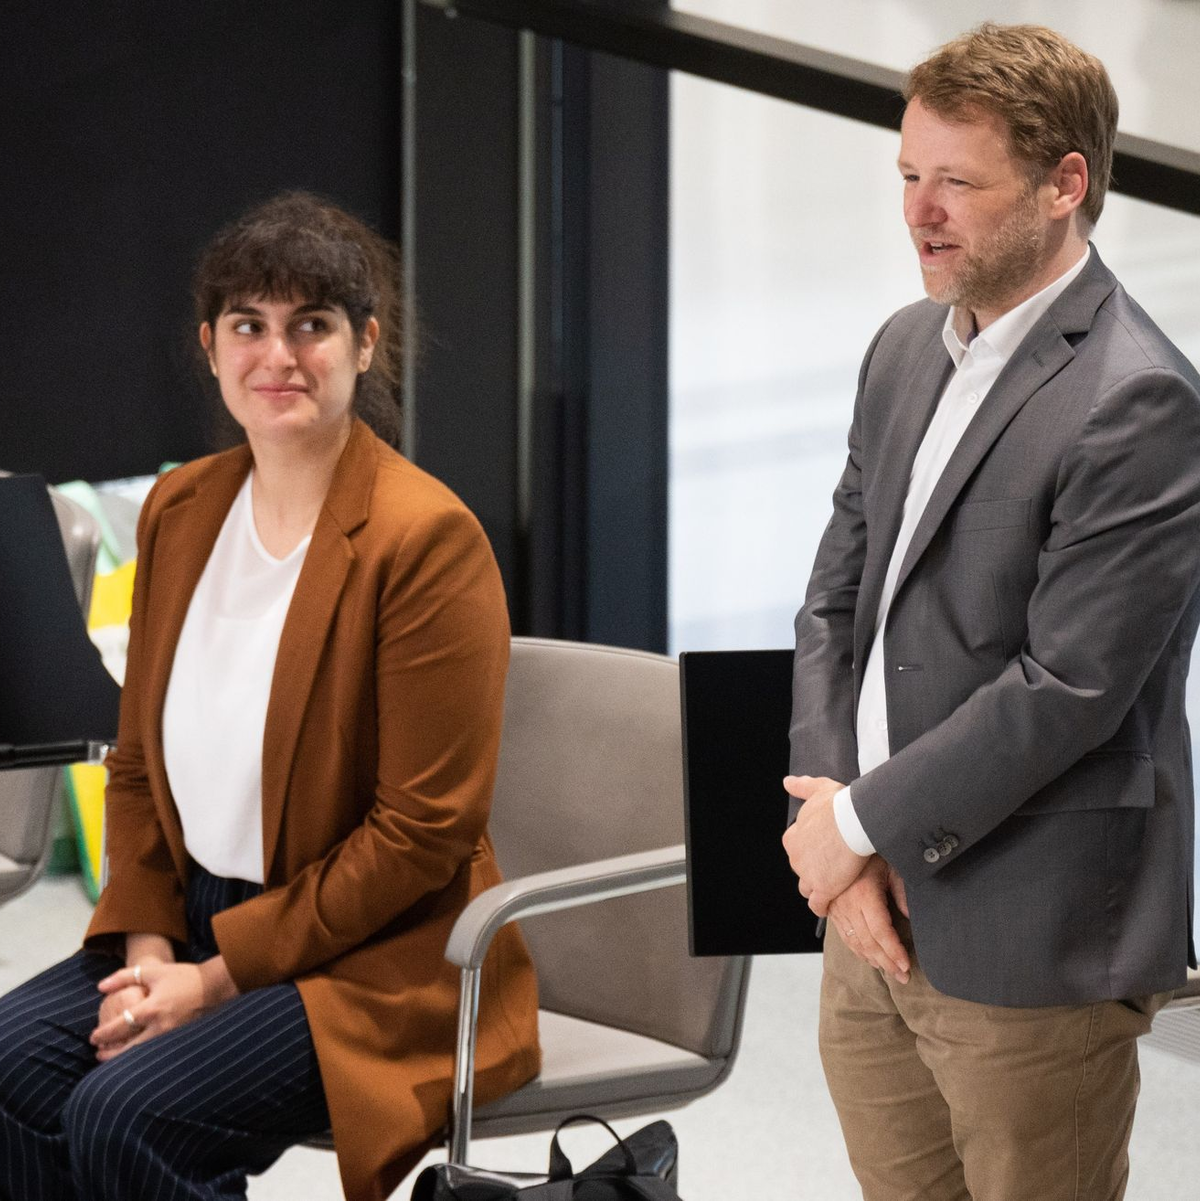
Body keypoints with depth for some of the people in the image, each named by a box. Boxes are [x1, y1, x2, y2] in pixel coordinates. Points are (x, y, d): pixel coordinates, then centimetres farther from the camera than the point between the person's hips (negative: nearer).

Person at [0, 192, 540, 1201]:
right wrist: (149, 946, -2)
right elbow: (140, 759, 14)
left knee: (124, 1113, -25)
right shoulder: (180, 509, 7)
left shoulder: (429, 537, -15)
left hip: (383, 964, -6)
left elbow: (423, 832, -16)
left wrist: (219, 978, -15)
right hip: (197, 921, 7)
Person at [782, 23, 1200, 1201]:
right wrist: (832, 824, -3)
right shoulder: (904, 350, 9)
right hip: (878, 908, 7)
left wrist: (862, 820, -12)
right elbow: (835, 602, 10)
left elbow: (1067, 688, -21)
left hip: (1022, 949, -7)